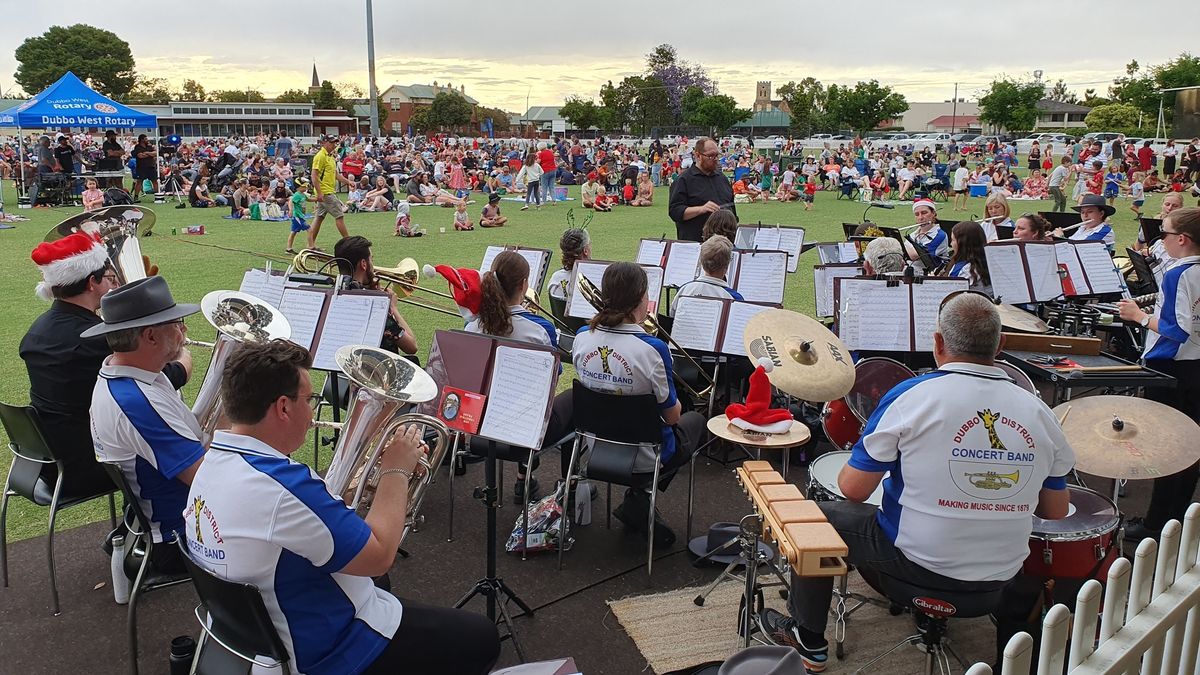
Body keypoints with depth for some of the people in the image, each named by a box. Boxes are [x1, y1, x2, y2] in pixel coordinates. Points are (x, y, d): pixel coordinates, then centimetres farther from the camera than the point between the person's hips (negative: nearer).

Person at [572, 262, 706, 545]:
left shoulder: (582, 338, -11)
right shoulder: (652, 349, -27)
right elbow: (672, 415, -15)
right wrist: (676, 403, 7)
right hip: (643, 457, -6)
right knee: (695, 420, 25)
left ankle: (639, 501, 17)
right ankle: (639, 501, 11)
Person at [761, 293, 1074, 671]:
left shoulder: (912, 396, -17)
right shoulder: (1039, 413, -4)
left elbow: (853, 489, -15)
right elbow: (1056, 512, 5)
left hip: (919, 562, -5)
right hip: (1001, 576, 5)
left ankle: (809, 642, 30)